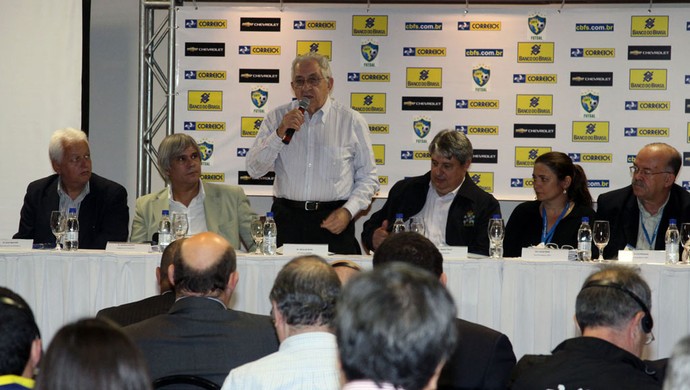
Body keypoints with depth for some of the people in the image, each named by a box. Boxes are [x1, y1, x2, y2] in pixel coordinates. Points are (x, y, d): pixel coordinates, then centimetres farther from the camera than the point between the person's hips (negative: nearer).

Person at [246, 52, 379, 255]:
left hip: (333, 223, -1)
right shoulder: (277, 118, 10)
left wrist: (348, 211, -7)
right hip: (287, 220, 1)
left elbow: (368, 177, 8)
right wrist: (280, 133, -9)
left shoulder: (352, 121, 6)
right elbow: (254, 170, 3)